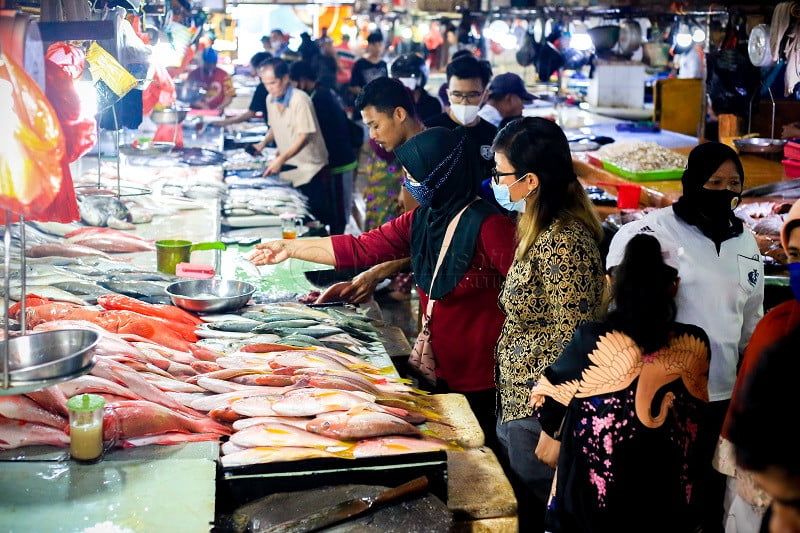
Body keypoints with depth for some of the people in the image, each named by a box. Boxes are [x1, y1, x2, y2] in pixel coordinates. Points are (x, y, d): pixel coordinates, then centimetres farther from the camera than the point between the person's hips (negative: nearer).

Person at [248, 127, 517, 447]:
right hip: (444, 371, 8)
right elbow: (361, 249, 6)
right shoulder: (420, 220, 4)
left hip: (484, 381, -7)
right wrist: (291, 248, 5)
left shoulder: (487, 225, -20)